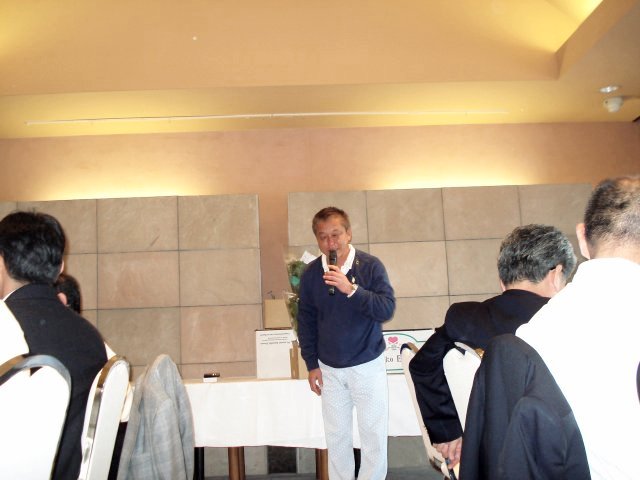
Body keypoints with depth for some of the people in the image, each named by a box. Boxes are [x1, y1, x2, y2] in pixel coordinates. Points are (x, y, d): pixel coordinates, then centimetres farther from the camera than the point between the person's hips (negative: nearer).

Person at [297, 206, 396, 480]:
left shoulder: (371, 266, -12)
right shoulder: (311, 273, -4)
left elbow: (387, 309, -19)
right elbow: (306, 322, 4)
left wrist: (351, 289, -31)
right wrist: (312, 365, 3)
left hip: (367, 365, -2)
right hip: (329, 369, 3)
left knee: (373, 435, 6)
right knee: (336, 437, 14)